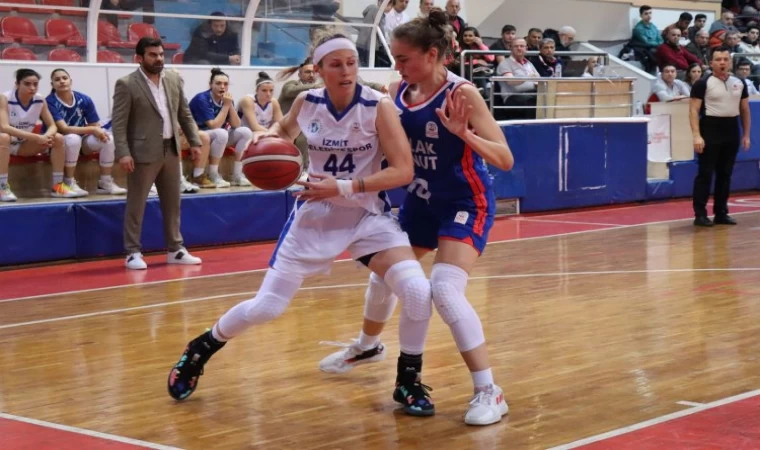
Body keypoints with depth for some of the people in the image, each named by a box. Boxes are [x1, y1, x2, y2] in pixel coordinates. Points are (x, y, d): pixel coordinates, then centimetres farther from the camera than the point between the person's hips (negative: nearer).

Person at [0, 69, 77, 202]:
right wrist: (37, 137, -42)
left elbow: (52, 126, -4)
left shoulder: (40, 100, -7)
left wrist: (46, 137, -31)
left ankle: (57, 186, -9)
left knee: (58, 138, -11)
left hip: (23, 145, 5)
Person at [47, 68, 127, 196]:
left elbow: (96, 126, -1)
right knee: (74, 138, -38)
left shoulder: (84, 100, -4)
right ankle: (69, 183, -27)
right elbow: (64, 129, -25)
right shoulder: (50, 102, -17)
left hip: (81, 142, 5)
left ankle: (105, 182, -10)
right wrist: (92, 129, -28)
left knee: (108, 138, -19)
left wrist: (100, 131, -26)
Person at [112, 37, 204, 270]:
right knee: (136, 205, 0)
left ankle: (175, 249, 20)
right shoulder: (127, 84, -9)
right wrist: (123, 153, -19)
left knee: (172, 203, 11)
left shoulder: (173, 79, 8)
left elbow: (184, 114, 15)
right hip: (143, 152, -6)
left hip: (171, 150, 6)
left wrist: (194, 141, 10)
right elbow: (119, 122, -12)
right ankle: (133, 253, 7)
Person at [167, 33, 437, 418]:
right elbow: (284, 132, 18)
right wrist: (265, 136, -7)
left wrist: (343, 188, -27)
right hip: (314, 216, 2)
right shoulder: (306, 102, -6)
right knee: (266, 307, 0)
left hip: (368, 216, -1)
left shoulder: (378, 107, -16)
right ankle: (199, 350, 28)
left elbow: (402, 171, -20)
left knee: (418, 293, -23)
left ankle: (407, 382, 0)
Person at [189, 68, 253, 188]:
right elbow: (214, 126, -27)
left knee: (245, 132, -11)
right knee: (221, 133, -35)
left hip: (217, 137, 7)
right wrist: (226, 105, -23)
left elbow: (236, 125, -6)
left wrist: (230, 105, -17)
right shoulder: (202, 99, -20)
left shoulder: (227, 99, 0)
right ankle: (213, 175, -25)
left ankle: (237, 174, -9)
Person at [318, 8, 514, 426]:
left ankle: (489, 392, -17)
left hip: (466, 203, -7)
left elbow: (505, 159, -24)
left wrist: (464, 134, -40)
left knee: (444, 288, -24)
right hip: (421, 200, 7)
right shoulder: (398, 92, -5)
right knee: (383, 276, 21)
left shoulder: (462, 93, -22)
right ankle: (368, 345, 53)